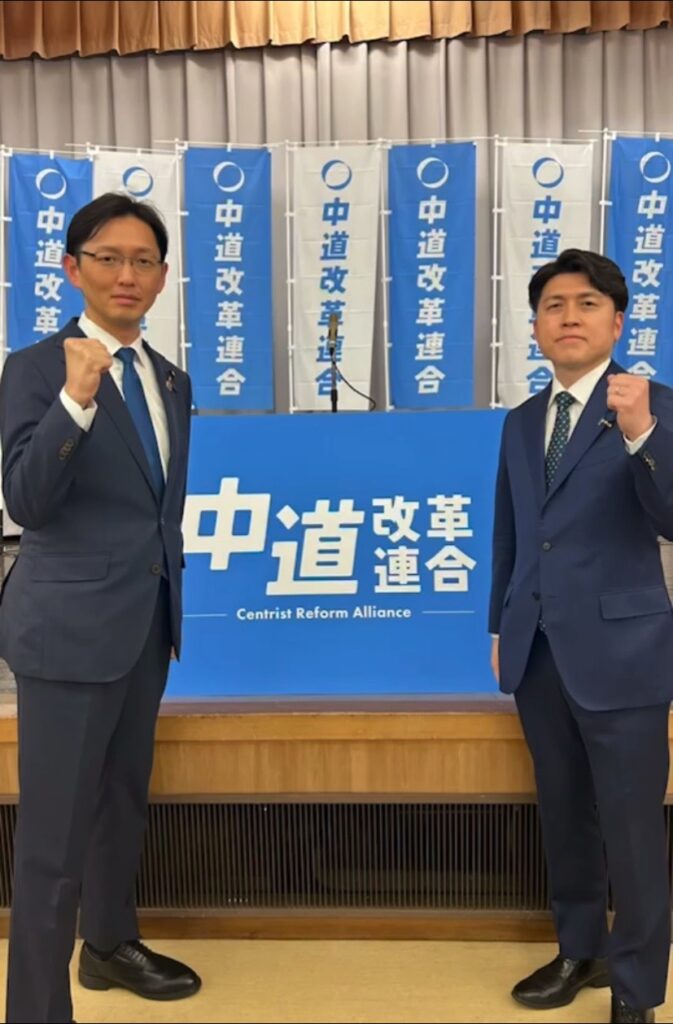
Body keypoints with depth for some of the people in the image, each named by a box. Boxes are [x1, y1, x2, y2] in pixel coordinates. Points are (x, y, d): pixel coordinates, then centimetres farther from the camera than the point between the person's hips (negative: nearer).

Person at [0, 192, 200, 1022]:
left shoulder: (171, 380, 10)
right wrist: (76, 399, -31)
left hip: (147, 623, 7)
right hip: (70, 626, -7)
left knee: (124, 800, 22)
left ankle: (111, 944, 43)